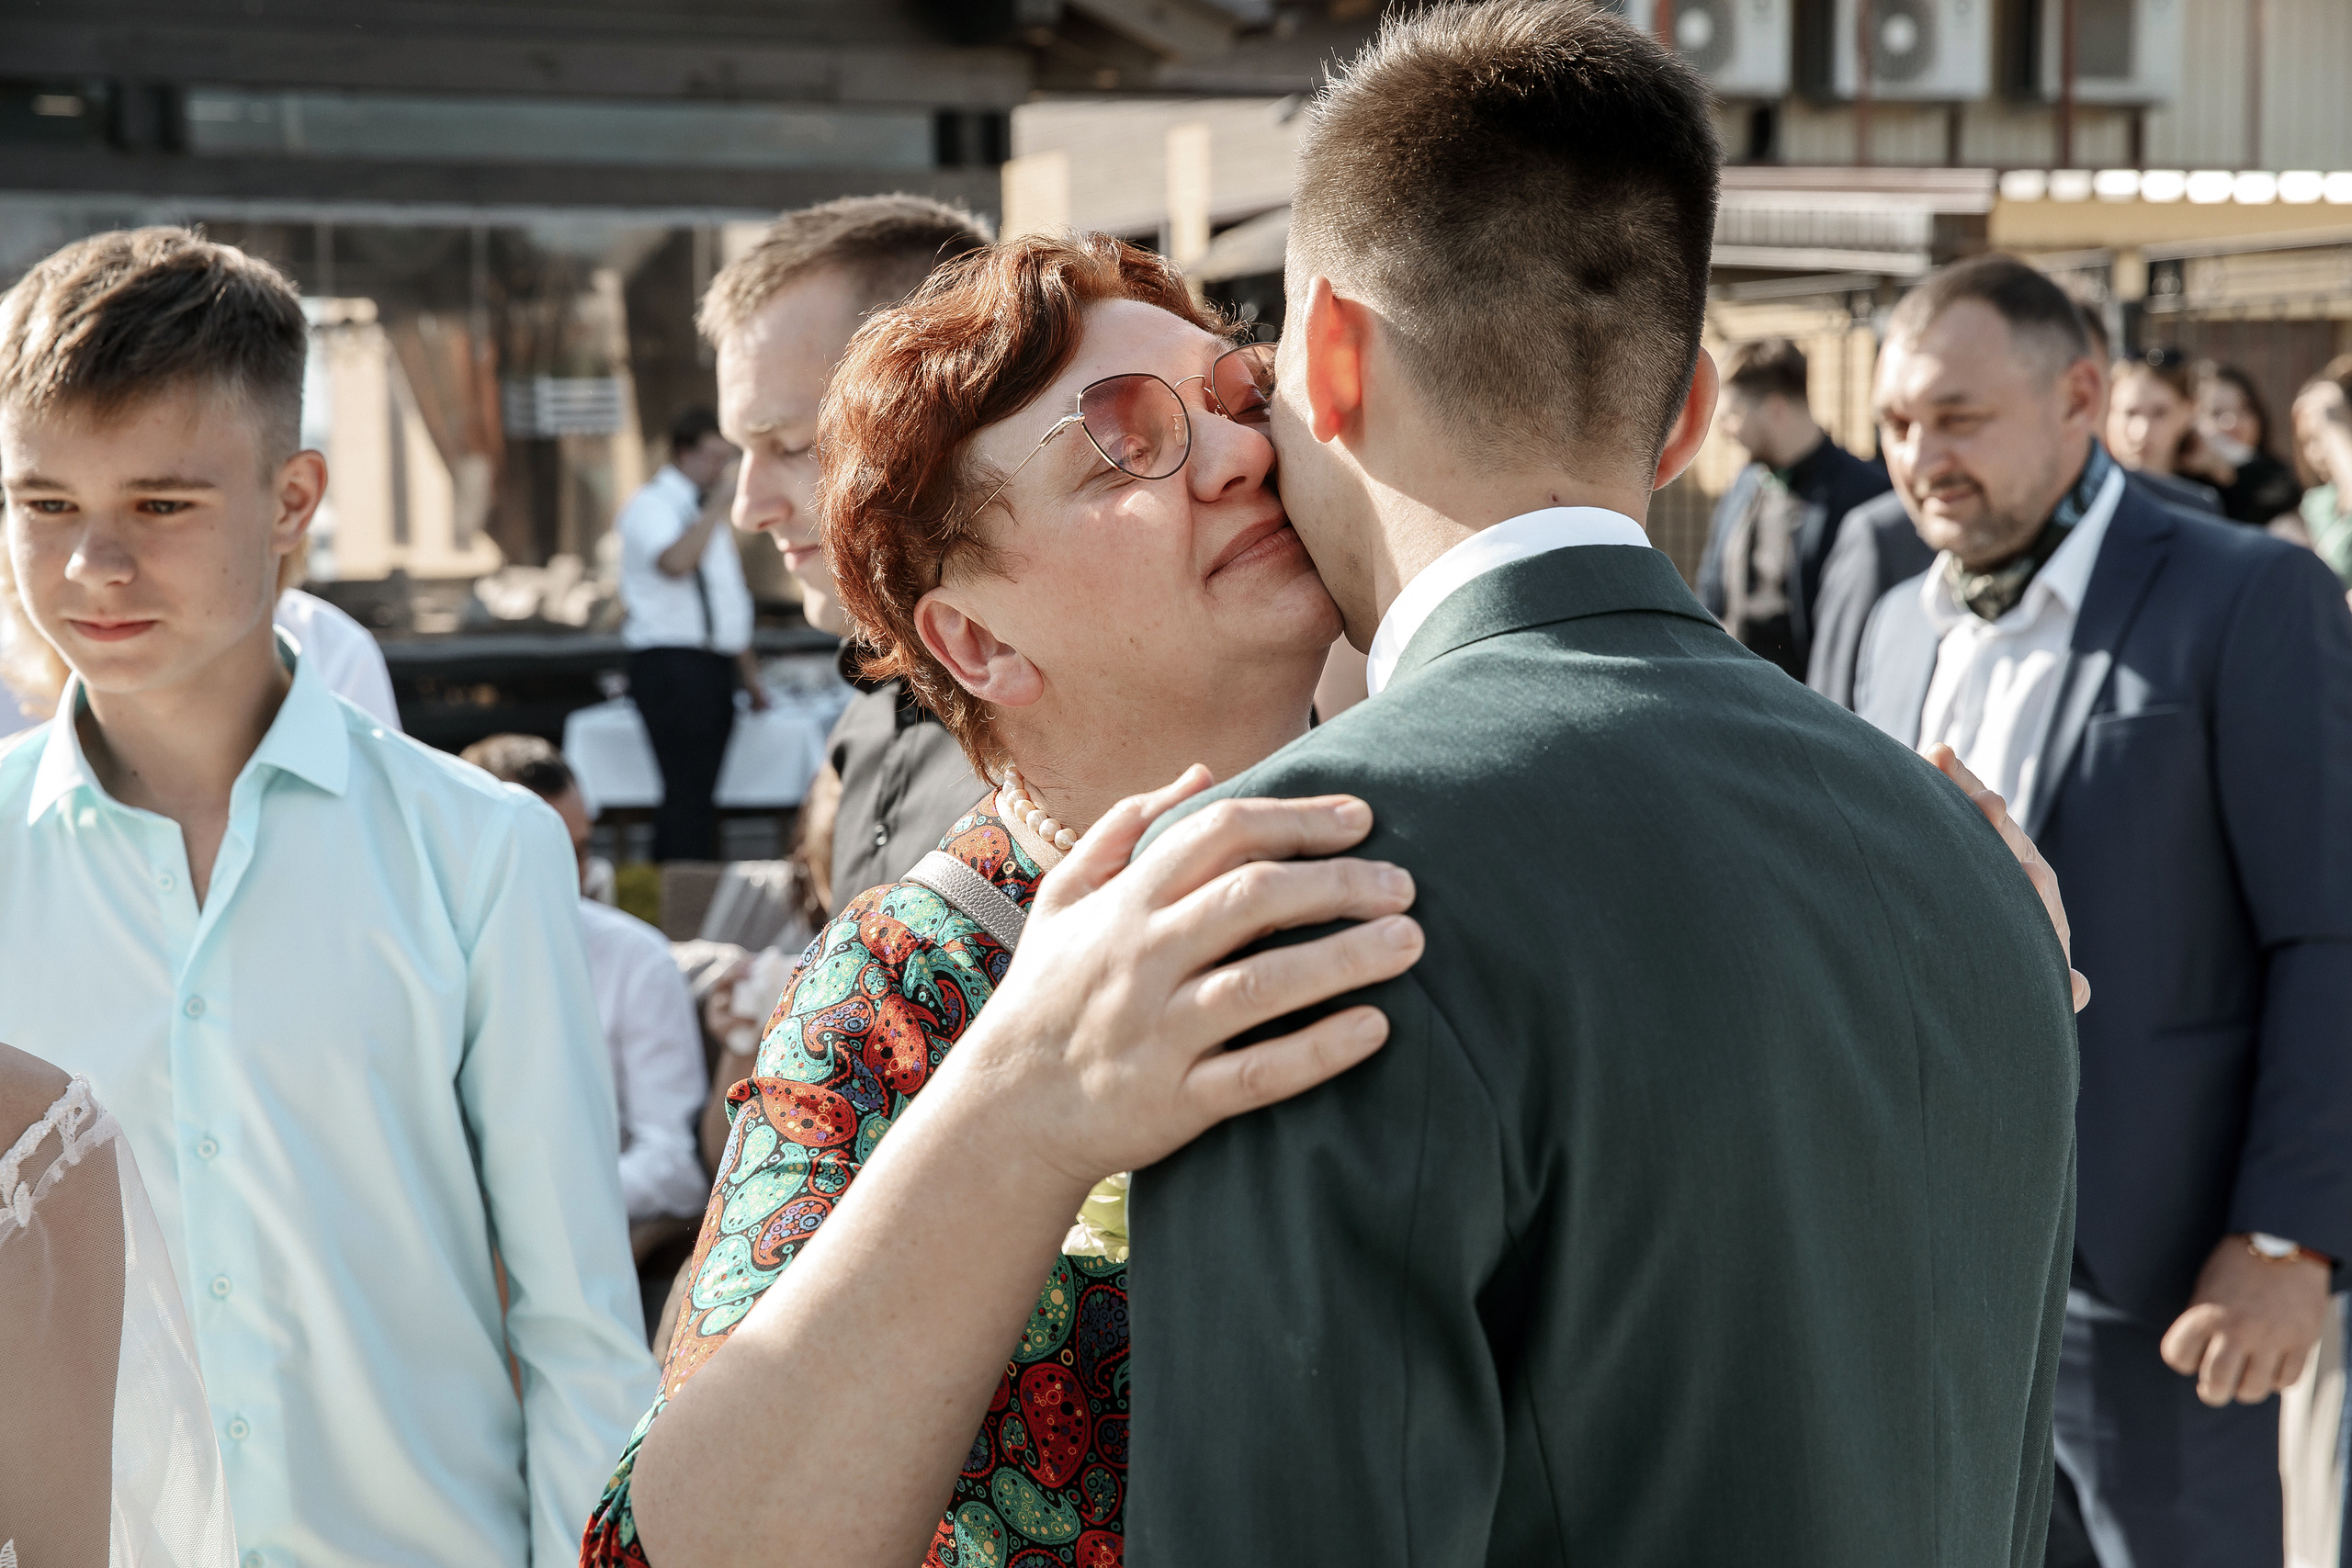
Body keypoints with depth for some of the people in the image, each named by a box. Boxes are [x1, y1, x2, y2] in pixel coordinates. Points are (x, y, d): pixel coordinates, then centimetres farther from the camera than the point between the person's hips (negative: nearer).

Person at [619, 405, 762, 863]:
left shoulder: (705, 508, 22)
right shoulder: (651, 506, -6)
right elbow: (675, 562, -29)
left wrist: (748, 671, 24)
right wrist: (715, 510, -17)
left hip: (715, 667, 9)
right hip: (672, 666, -9)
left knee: (697, 792, 8)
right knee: (688, 793, -13)